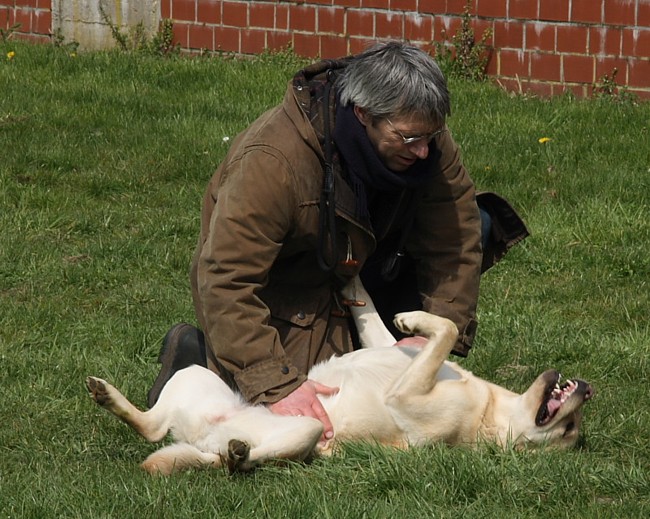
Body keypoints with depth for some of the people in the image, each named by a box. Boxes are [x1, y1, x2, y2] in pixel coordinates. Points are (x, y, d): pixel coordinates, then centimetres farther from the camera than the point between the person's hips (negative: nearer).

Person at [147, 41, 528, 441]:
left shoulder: (424, 139, -18)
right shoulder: (274, 162, -37)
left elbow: (454, 239, -11)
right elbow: (227, 282, -39)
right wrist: (277, 385, -46)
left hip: (358, 266, 6)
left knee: (479, 228, -8)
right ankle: (196, 355, 3)